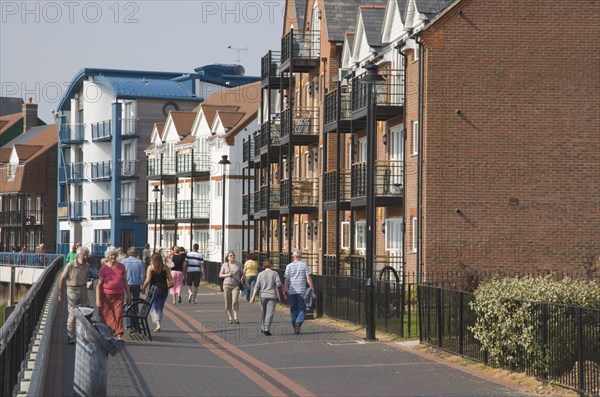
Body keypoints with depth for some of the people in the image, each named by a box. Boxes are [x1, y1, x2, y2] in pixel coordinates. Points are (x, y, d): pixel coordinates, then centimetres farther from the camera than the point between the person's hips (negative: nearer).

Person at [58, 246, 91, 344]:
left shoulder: (87, 266, 0)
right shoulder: (70, 265, -14)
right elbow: (62, 279, -7)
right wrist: (60, 293, -6)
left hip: (83, 290, 5)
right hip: (72, 290, -5)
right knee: (72, 314, -7)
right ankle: (70, 337, 1)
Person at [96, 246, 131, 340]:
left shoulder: (121, 267, 6)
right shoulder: (104, 268, -4)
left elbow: (125, 282, 16)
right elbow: (99, 285, -3)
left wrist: (128, 295, 15)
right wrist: (98, 299, -9)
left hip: (119, 295, 2)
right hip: (106, 295, -2)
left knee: (118, 314, -9)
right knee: (106, 316, 3)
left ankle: (119, 335, -10)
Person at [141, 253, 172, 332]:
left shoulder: (150, 267, -4)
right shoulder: (165, 268, 1)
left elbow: (148, 280, -10)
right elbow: (170, 279, -3)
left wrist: (143, 288, 2)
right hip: (164, 290, 3)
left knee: (153, 308, 4)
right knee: (160, 308, 16)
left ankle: (158, 324, -15)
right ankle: (158, 324, 19)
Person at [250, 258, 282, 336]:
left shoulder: (260, 274, 1)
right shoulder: (274, 273, -3)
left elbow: (257, 286, -3)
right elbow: (279, 284, -12)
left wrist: (253, 297, -3)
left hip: (263, 295, 3)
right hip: (272, 295, -3)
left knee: (264, 312, 20)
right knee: (270, 313, -5)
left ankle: (263, 328, 30)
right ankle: (267, 329, -16)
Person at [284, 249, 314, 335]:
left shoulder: (289, 266, 2)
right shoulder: (304, 265, 1)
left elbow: (287, 280, 1)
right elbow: (308, 278, -3)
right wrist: (312, 289, 3)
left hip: (292, 291, 1)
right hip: (302, 290, -1)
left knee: (293, 309, 9)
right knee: (301, 309, 4)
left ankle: (295, 327, 10)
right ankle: (299, 322, -21)